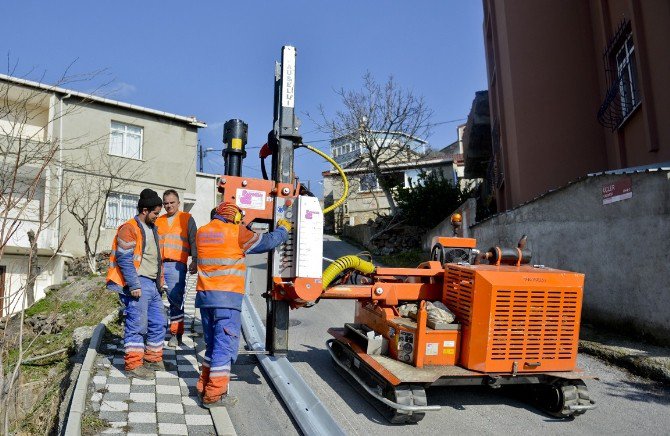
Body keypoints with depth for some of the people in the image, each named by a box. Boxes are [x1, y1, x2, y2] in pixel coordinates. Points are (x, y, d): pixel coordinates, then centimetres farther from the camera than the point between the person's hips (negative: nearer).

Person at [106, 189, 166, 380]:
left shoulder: (152, 228, 19)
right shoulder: (129, 228, -10)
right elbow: (124, 259, -17)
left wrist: (160, 281, 22)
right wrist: (134, 285, -21)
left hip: (152, 285, 9)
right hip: (138, 284, -9)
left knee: (158, 323, 13)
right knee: (137, 324, -5)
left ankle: (153, 359, 26)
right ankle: (133, 365, 2)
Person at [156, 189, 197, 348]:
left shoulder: (187, 219, 11)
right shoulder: (158, 221, 21)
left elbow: (194, 241, 6)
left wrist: (195, 261, -4)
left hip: (176, 265, -3)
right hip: (158, 264, 4)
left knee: (175, 299, -6)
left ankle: (176, 334, 3)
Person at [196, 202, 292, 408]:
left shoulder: (202, 232, 12)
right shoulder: (236, 232, -6)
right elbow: (266, 242, 0)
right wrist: (283, 229, 18)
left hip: (205, 295, 7)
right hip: (227, 297, -7)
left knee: (212, 342, 19)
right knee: (225, 344, -1)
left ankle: (204, 386, 25)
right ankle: (214, 394, 0)